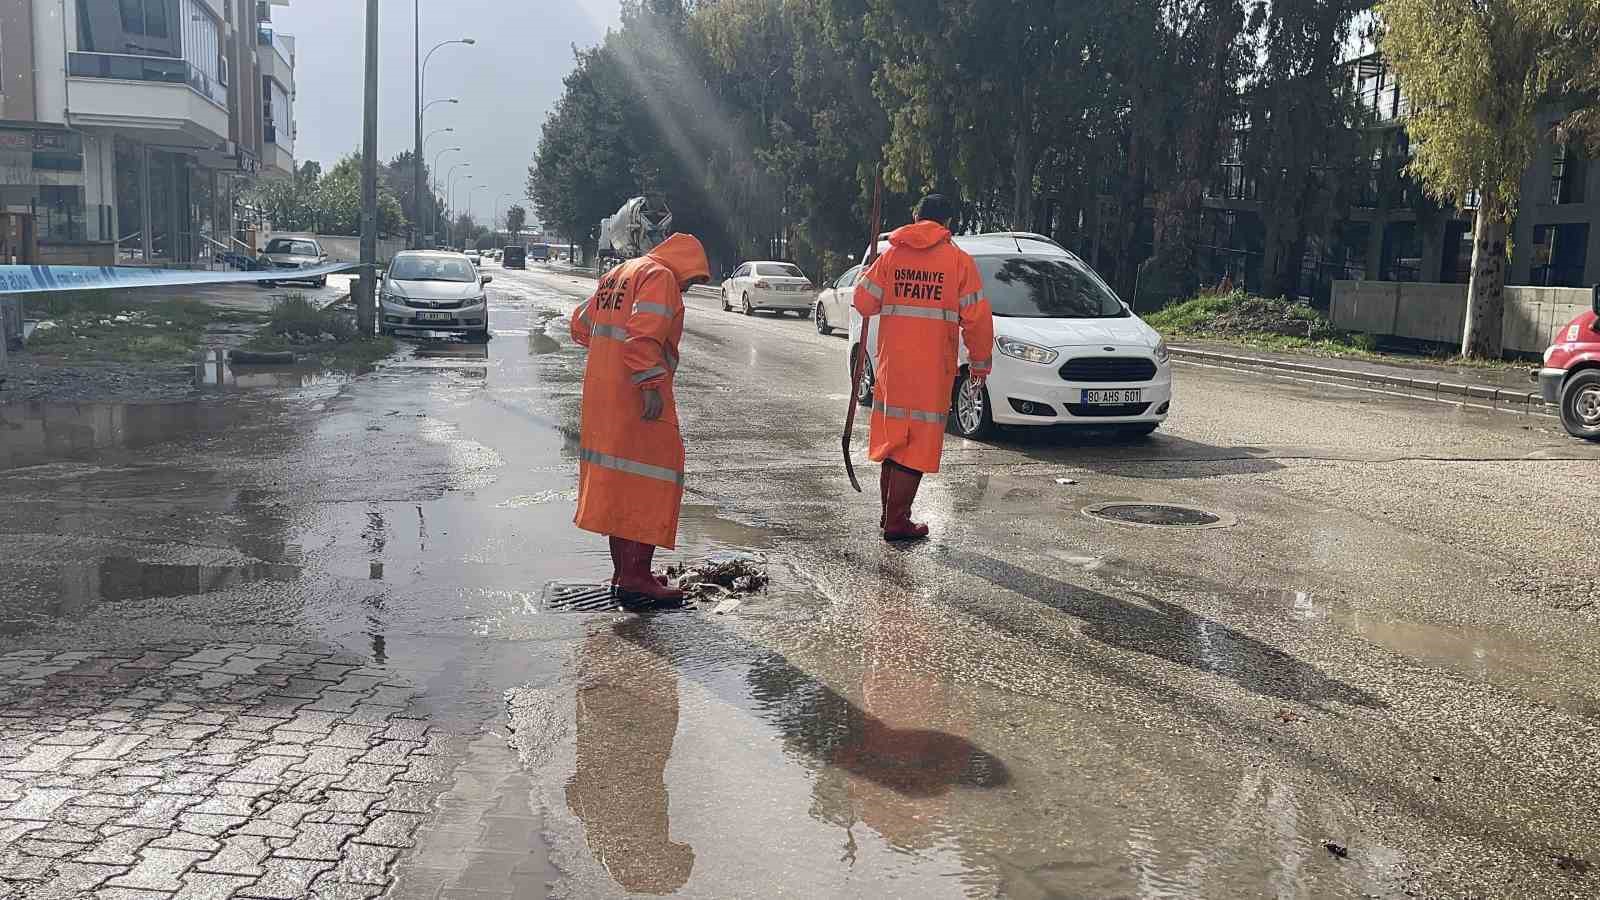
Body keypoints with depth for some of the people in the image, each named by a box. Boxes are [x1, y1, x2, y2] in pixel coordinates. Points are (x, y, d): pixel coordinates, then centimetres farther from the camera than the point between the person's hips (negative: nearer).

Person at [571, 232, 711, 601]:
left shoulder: (618, 273, 22)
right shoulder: (661, 277, -8)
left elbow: (582, 325, 27)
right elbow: (644, 333, -22)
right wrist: (651, 385, -24)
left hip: (601, 393, 10)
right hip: (637, 395, -10)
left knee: (617, 478, 14)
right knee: (654, 477, -6)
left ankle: (622, 569, 21)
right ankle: (636, 574, -9)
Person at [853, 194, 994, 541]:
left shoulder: (891, 255, 4)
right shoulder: (959, 261, -3)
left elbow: (864, 303, 3)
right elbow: (976, 318, -5)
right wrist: (980, 361, 6)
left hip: (891, 364, 4)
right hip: (932, 368, -4)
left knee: (892, 436, 16)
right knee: (917, 442, 1)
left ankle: (889, 514, 24)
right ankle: (897, 522, 1)